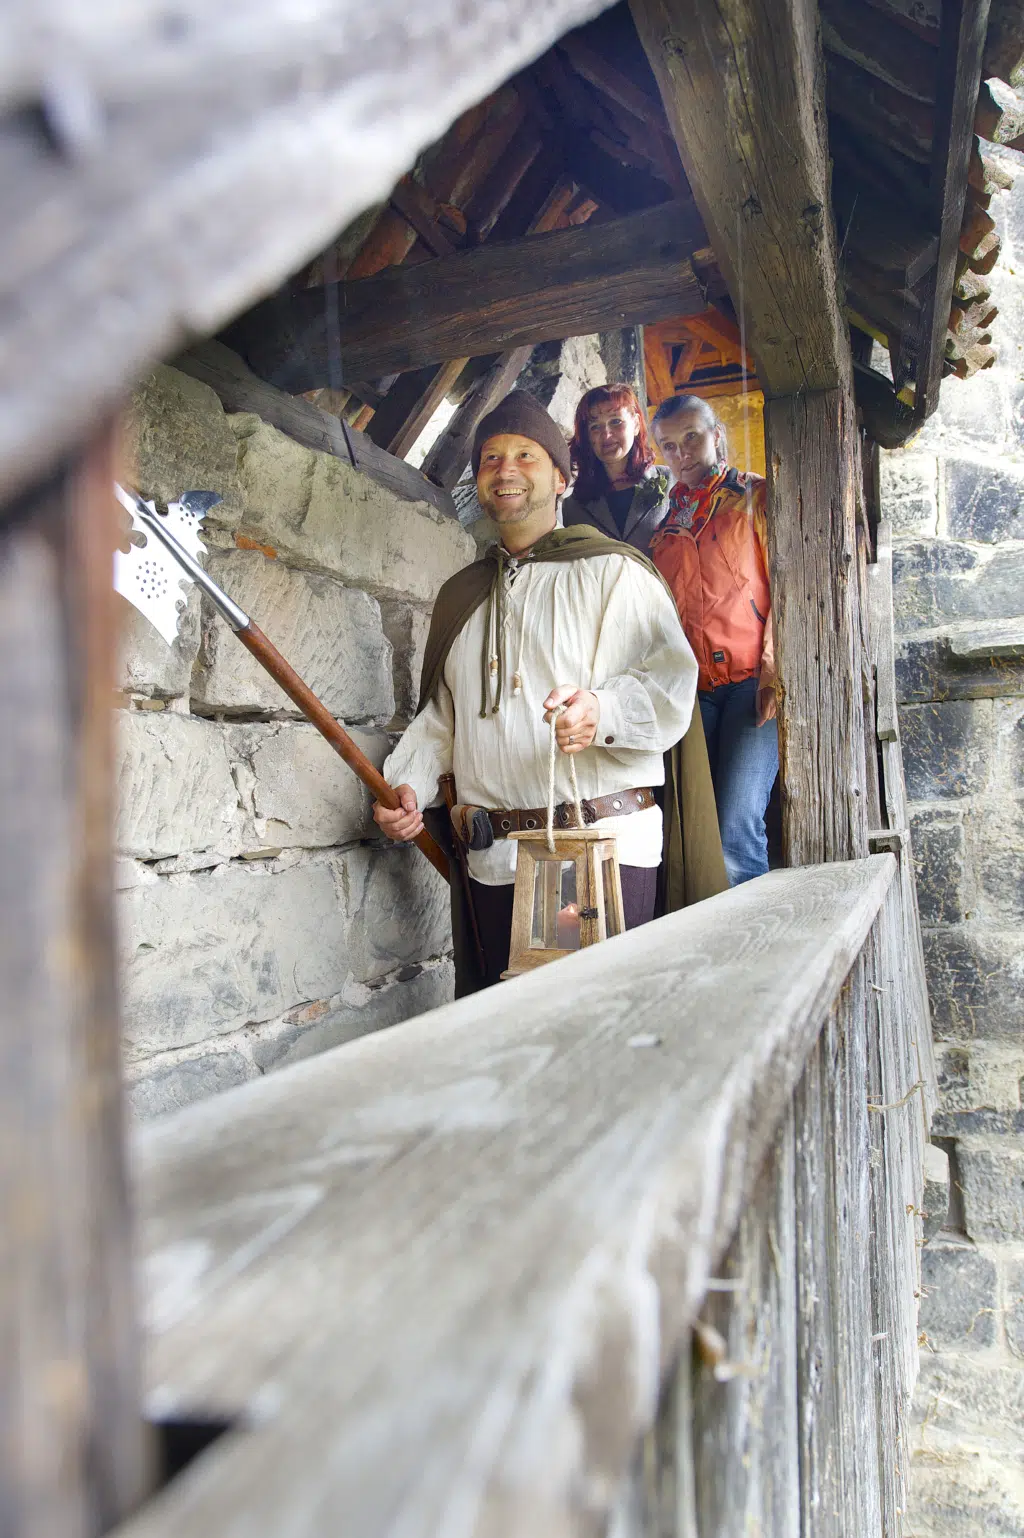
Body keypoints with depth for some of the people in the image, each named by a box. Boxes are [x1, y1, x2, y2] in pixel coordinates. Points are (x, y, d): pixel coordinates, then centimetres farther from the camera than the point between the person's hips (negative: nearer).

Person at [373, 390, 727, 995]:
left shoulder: (613, 571, 3)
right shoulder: (461, 594, 21)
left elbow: (671, 680, -9)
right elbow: (440, 716, 23)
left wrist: (601, 712, -28)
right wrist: (406, 785, 7)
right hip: (493, 858, 5)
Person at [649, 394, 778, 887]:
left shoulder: (756, 496, 8)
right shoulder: (665, 517, 20)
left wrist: (774, 671, -11)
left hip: (752, 680, -4)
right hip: (692, 688, 4)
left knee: (736, 832, -17)